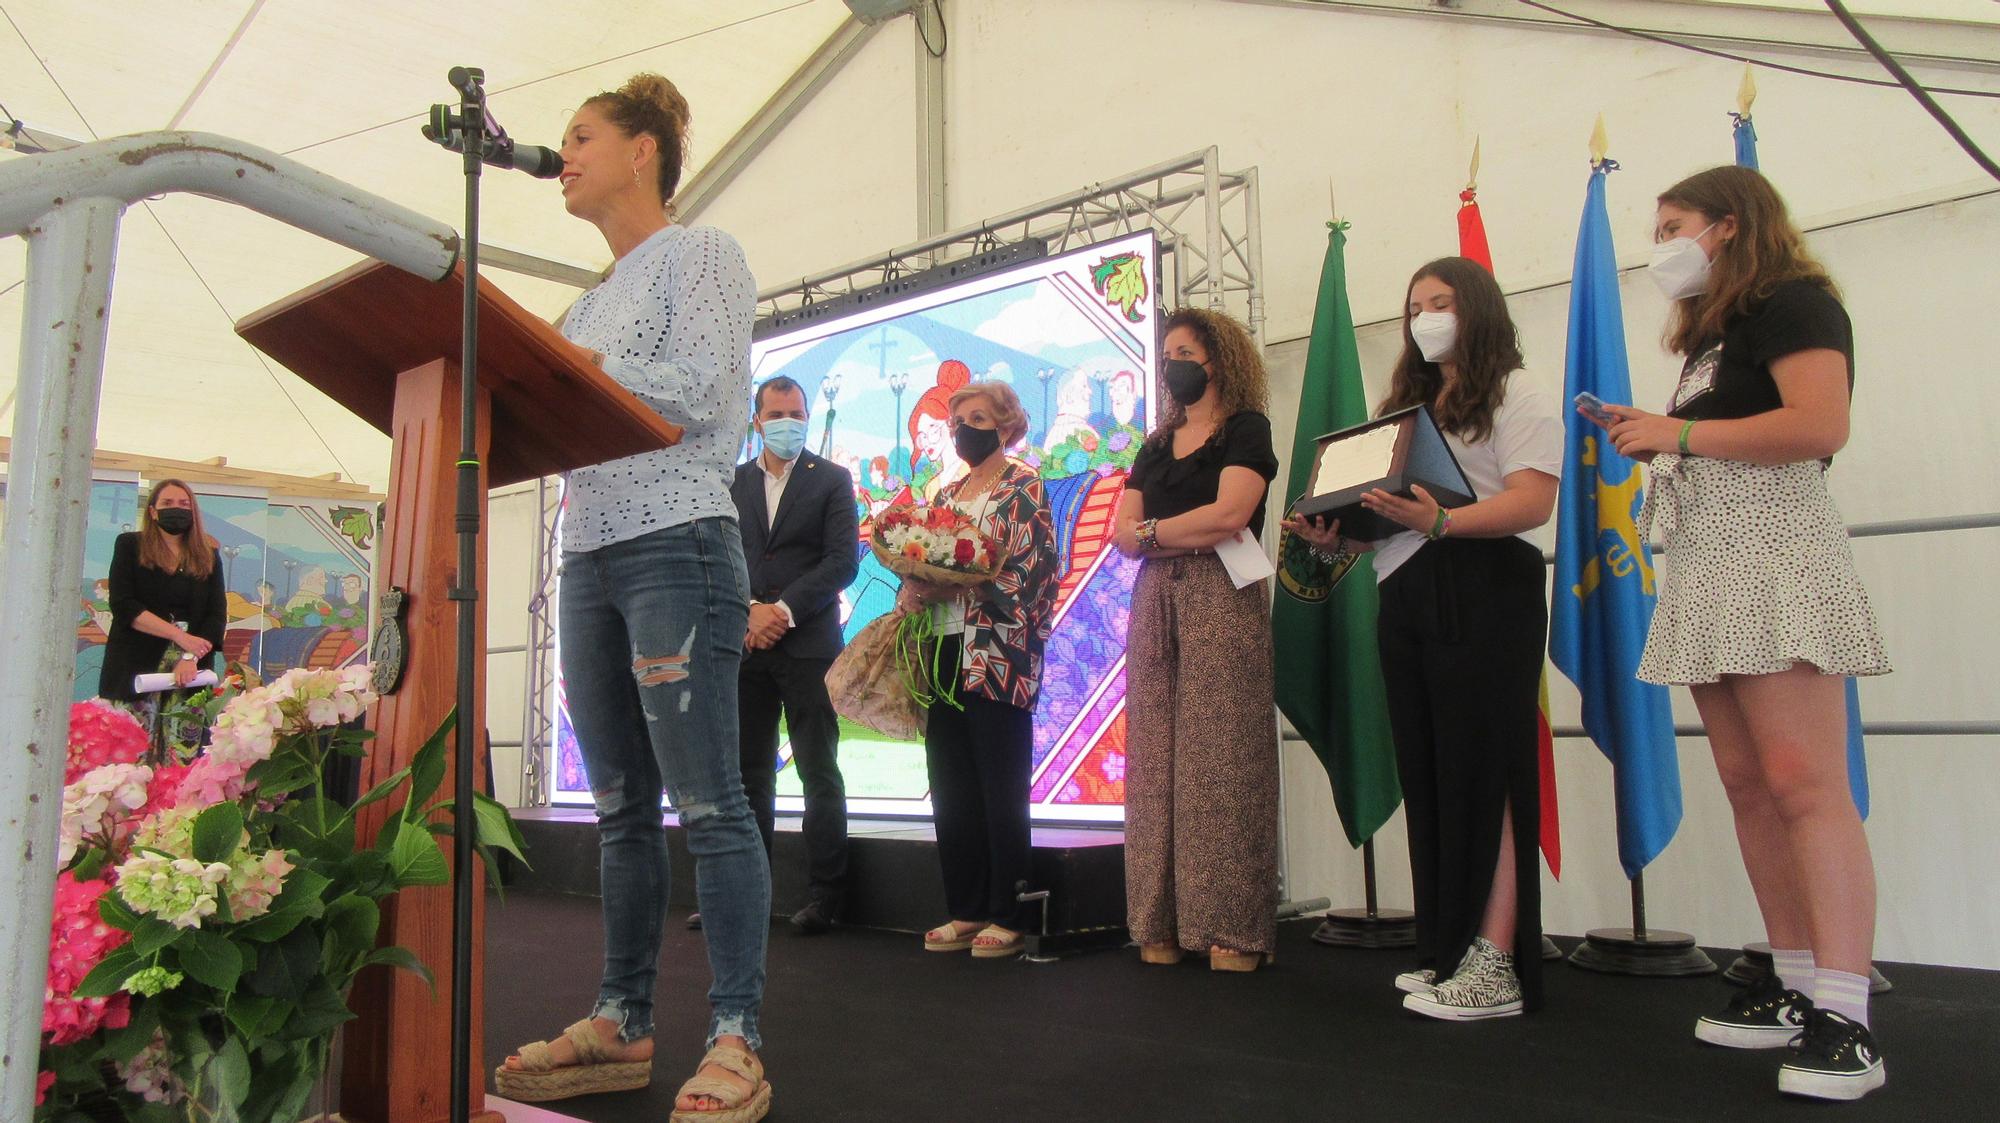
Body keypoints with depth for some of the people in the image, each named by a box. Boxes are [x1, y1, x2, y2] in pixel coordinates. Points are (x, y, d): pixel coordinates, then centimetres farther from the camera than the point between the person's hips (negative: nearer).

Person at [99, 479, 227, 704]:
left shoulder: (209, 555, 10)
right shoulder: (129, 545, 6)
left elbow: (217, 615, 0)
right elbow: (122, 605, -5)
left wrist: (191, 657, -17)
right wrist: (180, 636, -15)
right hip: (133, 669, -1)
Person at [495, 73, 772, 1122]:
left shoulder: (700, 252, 4)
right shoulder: (591, 302, 25)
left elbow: (695, 393, -11)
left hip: (678, 544, -8)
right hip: (589, 555, 8)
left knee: (706, 801, -9)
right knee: (621, 806, 9)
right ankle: (621, 1025, 17)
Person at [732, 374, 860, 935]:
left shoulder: (832, 480, 5)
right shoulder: (732, 482, 14)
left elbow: (843, 560, -5)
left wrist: (783, 610, -13)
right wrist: (749, 611, -9)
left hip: (808, 643, -3)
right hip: (746, 644, 4)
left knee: (819, 774, -1)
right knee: (749, 776, 7)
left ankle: (824, 898, 4)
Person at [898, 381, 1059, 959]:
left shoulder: (1023, 488, -1)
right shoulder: (946, 495, 20)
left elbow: (1031, 573, -12)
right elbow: (917, 565, 20)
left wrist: (956, 585, -16)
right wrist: (911, 592, -2)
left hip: (997, 658, -7)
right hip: (943, 654, 7)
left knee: (1001, 792, -3)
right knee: (950, 791, 7)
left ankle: (1008, 917, 6)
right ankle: (965, 910, 16)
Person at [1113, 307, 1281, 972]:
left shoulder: (1246, 428, 5)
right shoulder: (1156, 444, 22)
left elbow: (1230, 514, -12)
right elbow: (1124, 535, 11)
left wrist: (1154, 529, -1)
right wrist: (1194, 534, -5)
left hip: (1222, 600, -6)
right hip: (1154, 601, 6)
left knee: (1221, 755, -9)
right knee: (1155, 757, 0)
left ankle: (1232, 928, -4)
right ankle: (1164, 923, 3)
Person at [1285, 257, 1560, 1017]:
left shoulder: (1517, 396, 3)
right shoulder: (1410, 404, 25)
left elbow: (1532, 500, -12)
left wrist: (1439, 521, -27)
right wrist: (1338, 535, 0)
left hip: (1484, 592, -7)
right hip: (1406, 598, 7)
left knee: (1482, 775, -10)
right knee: (1429, 778, 5)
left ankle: (1496, 969, -7)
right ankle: (1448, 951, 12)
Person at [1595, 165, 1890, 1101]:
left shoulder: (1793, 303, -2)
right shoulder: (1713, 336, 26)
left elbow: (1820, 425, -18)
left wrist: (1678, 433, -13)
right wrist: (1652, 437, 11)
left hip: (1774, 562, -9)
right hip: (1707, 572, 9)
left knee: (1802, 785, -14)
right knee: (1748, 788, 5)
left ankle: (1845, 1022, -12)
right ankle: (1798, 987, 10)